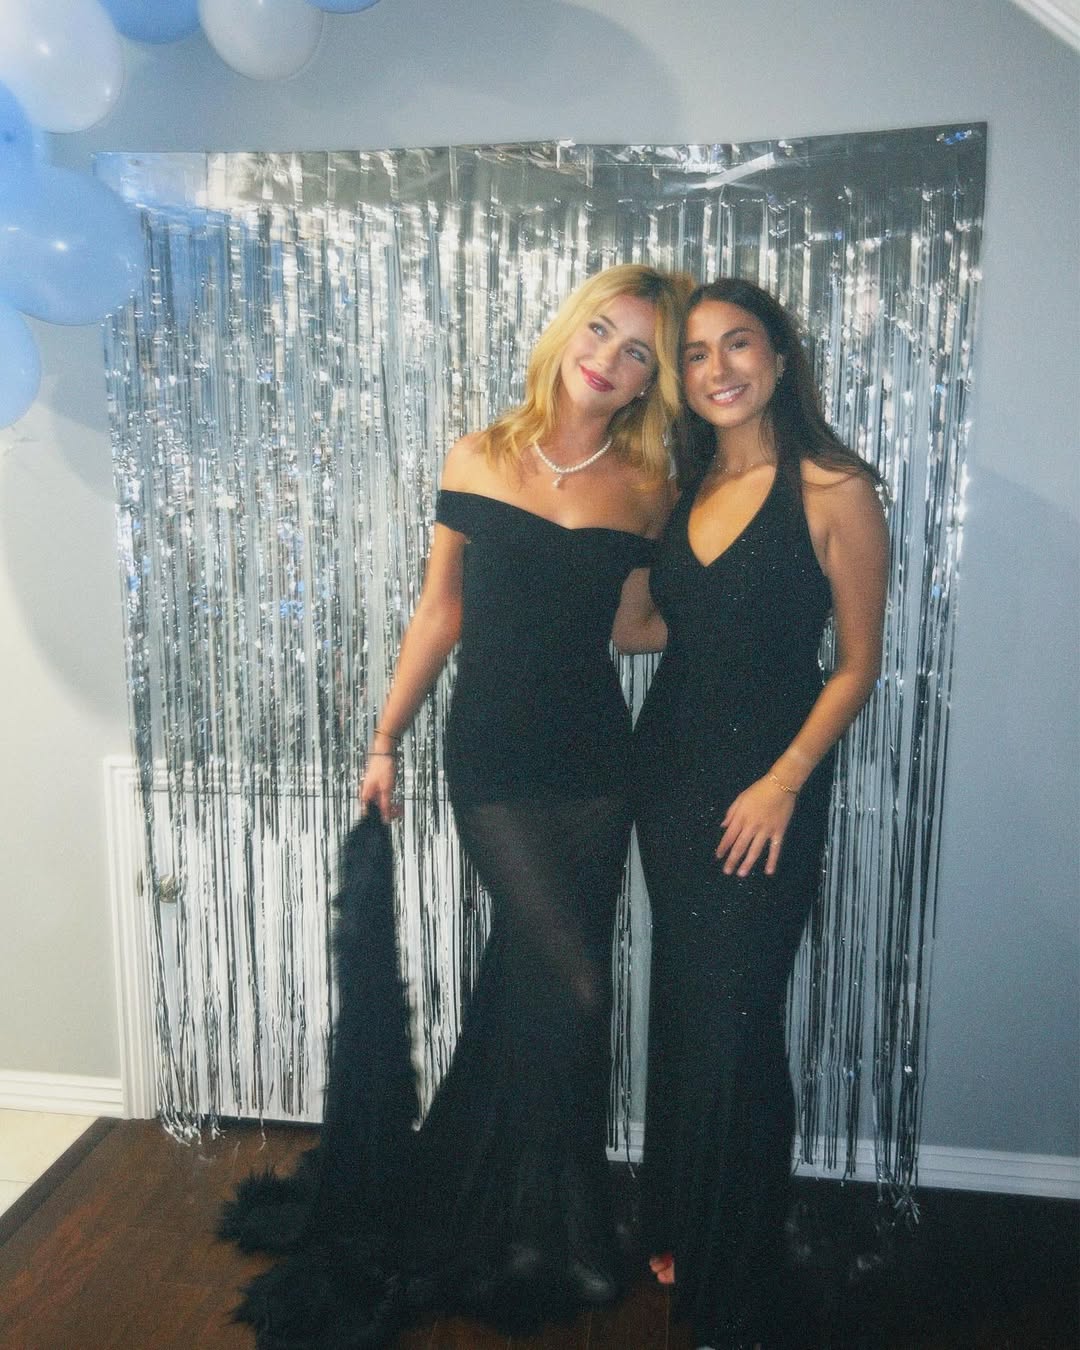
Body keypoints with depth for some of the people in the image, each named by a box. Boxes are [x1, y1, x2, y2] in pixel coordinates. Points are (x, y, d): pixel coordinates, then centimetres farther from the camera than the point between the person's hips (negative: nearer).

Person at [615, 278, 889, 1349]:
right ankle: (675, 1230, 39)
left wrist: (784, 782, -16)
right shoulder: (683, 485, 8)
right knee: (678, 1011, 16)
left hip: (766, 784, -6)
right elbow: (641, 628, 10)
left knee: (734, 1030, 1)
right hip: (667, 767, 6)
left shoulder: (833, 490, -10)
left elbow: (856, 664, -8)